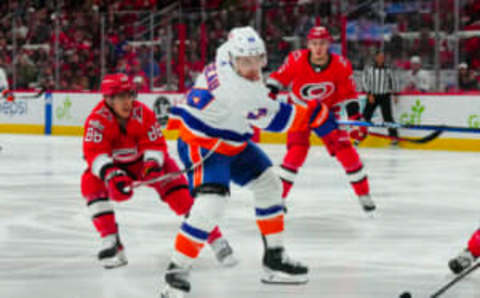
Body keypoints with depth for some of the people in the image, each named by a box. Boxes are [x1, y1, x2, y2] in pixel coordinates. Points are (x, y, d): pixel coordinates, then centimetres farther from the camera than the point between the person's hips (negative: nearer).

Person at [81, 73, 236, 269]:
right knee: (91, 183, -25)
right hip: (116, 165, 1)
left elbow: (156, 145, -17)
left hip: (146, 160, 0)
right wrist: (111, 175, -49)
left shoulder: (143, 113, -22)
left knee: (177, 191, -17)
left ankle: (215, 239, -10)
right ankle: (111, 242, -19)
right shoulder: (97, 119, -26)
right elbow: (94, 152, -33)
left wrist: (152, 165, -38)